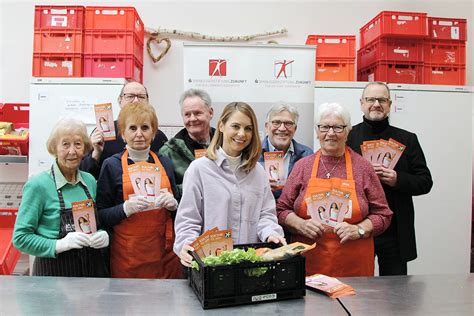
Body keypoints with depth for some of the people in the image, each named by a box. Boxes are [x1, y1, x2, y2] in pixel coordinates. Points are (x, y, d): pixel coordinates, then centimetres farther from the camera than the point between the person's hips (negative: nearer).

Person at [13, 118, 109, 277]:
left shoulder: (90, 181, 3)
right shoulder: (37, 184, -10)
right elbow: (20, 238, -10)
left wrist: (104, 236, -6)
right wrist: (59, 245, -22)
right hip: (54, 271, -4)